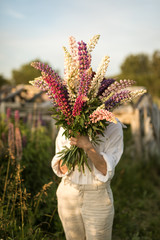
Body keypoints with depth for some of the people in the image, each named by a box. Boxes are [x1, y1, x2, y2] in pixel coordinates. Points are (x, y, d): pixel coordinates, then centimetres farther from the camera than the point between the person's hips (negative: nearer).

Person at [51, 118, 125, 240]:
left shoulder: (113, 128, -14)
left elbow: (105, 170, -19)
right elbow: (62, 169, -7)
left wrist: (87, 146, -34)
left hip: (97, 198, -3)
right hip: (68, 196, 3)